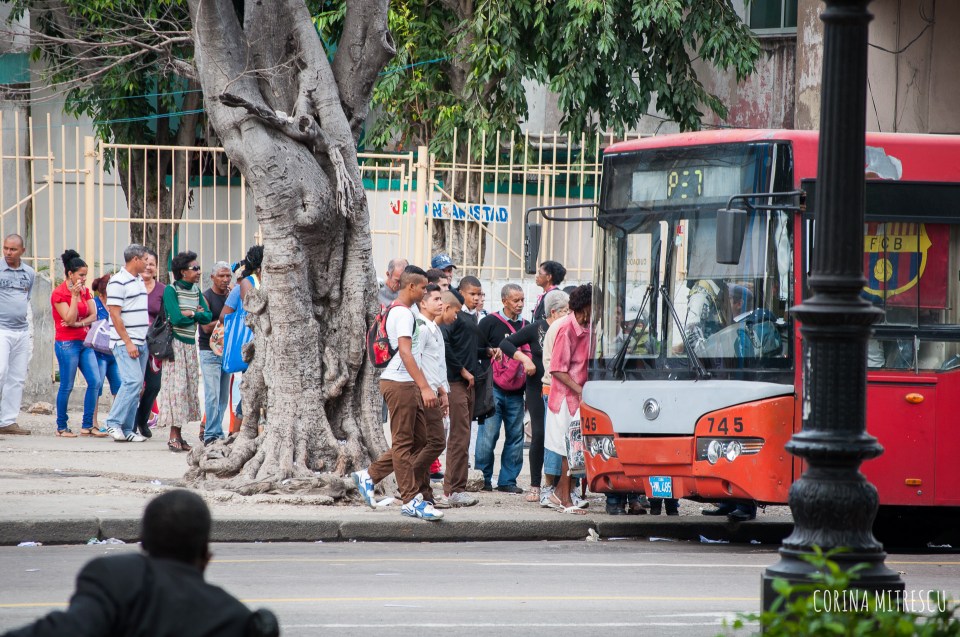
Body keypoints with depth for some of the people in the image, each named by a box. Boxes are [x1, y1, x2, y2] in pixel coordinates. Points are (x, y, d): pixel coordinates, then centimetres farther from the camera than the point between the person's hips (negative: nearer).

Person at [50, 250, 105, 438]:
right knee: (67, 386, -3)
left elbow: (93, 315, 5)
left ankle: (87, 425, 4)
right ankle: (62, 427, 8)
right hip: (66, 343, -7)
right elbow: (69, 319, -16)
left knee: (95, 382, -2)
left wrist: (78, 323, -12)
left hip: (84, 341, 7)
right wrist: (75, 296, -19)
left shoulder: (85, 291, 12)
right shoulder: (59, 293, -9)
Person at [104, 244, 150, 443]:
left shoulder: (139, 281, 17)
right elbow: (115, 315, -15)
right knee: (133, 381, -17)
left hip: (141, 343, 9)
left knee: (135, 385, 5)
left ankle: (126, 429, 7)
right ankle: (113, 423, -11)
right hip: (125, 343, -9)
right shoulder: (118, 282, -11)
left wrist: (148, 338, 17)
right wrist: (128, 343, -18)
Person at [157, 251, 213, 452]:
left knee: (189, 387, 5)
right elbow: (176, 319, -20)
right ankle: (173, 436, -10)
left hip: (190, 344, 7)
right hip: (175, 343, -7)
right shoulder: (171, 291, -10)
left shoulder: (196, 290, 11)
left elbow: (208, 317, 4)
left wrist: (191, 314, -13)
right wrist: (197, 316, -5)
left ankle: (179, 434, 8)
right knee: (176, 387, -10)